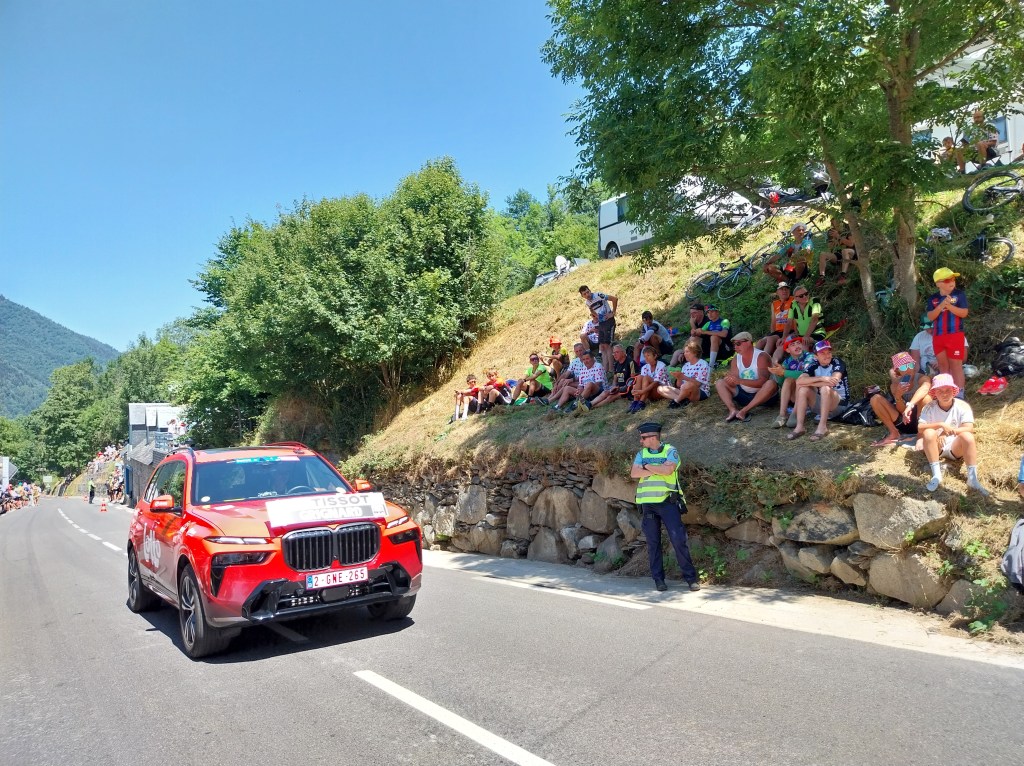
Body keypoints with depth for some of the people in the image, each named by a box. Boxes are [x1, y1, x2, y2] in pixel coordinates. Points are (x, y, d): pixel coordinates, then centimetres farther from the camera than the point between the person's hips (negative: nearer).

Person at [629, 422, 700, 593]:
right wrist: (658, 470, -11)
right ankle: (658, 579, 14)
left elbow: (668, 469, -19)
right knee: (653, 543, 5)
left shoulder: (670, 451, 0)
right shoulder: (642, 453, 10)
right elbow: (634, 473, -5)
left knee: (678, 539, -6)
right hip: (648, 504, 4)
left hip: (668, 502, -3)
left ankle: (690, 577, 4)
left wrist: (647, 466, -7)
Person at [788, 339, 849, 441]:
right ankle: (799, 427, -24)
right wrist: (821, 378, -32)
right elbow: (799, 381, -20)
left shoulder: (837, 362, -13)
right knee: (803, 390, -20)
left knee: (825, 388, -33)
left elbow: (833, 381, -31)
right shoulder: (814, 365, -4)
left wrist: (809, 382, -21)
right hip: (821, 402, 4)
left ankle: (822, 427, -30)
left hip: (840, 403, -4)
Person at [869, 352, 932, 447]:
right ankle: (894, 433, -4)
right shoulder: (895, 385, -2)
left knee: (926, 397, -33)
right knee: (875, 399, -10)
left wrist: (910, 405, -56)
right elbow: (902, 411, -7)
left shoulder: (922, 378, -14)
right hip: (905, 422, 4)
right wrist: (897, 397, -28)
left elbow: (925, 387, -41)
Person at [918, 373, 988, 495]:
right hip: (936, 448, 0)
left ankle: (972, 478, -29)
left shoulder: (962, 406, -6)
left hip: (955, 448, 0)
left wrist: (949, 431, -33)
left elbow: (969, 428, -19)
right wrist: (940, 425, -33)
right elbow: (920, 428, -19)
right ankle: (936, 475, -28)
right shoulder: (929, 408, -6)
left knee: (967, 436, -30)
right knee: (929, 433, -30)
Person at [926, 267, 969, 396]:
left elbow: (964, 313, -9)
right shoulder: (933, 298, 6)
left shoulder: (959, 294, -2)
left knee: (956, 366, -4)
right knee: (943, 366, 11)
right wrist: (941, 305, -17)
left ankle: (959, 394, -2)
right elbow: (930, 317, -2)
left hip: (955, 335, -4)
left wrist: (949, 306, -21)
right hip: (938, 336, 4)